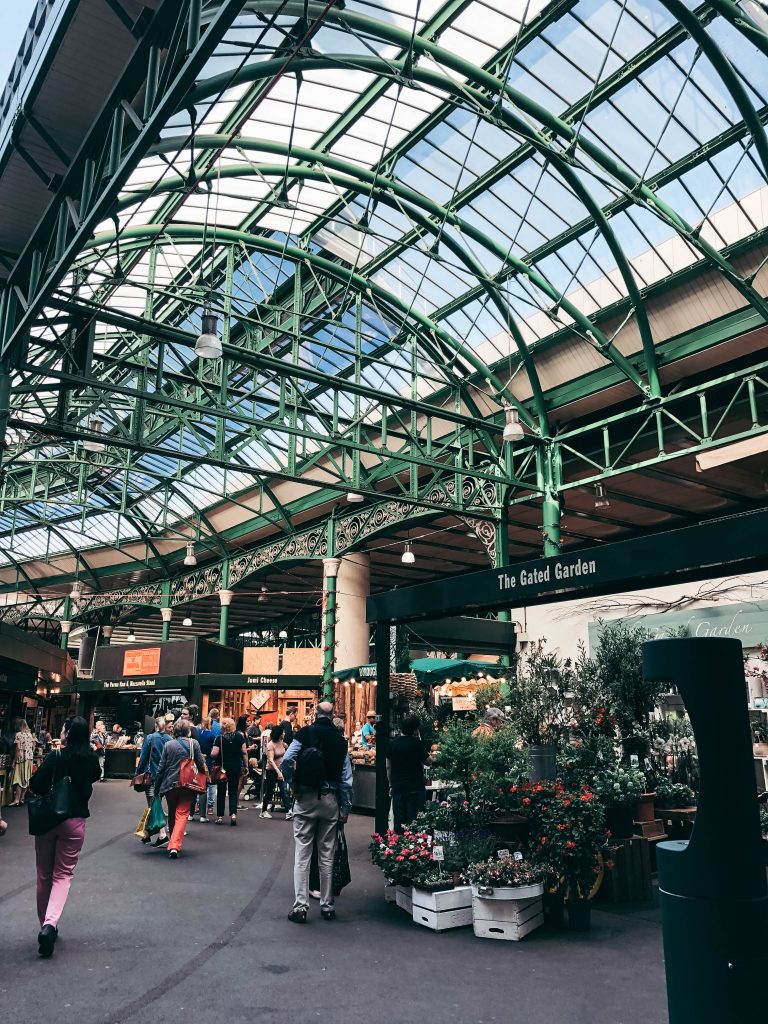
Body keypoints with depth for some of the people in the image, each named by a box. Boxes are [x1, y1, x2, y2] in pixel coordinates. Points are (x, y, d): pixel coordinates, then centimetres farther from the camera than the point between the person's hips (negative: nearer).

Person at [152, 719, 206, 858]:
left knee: (172, 814, 19)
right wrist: (205, 776, 18)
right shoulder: (194, 743, -5)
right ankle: (175, 845, -16)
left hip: (170, 784, 2)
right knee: (182, 814, -1)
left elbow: (161, 767, 1)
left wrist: (157, 786, 10)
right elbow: (201, 764, -1)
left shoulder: (168, 745, -1)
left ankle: (173, 842, 34)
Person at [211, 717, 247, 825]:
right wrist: (246, 766, 6)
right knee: (233, 791, 9)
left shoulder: (219, 738, -9)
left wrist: (212, 756, 9)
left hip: (222, 767, -1)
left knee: (221, 792, 11)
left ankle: (220, 816, 13)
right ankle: (233, 813, -7)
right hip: (236, 767, 1)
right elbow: (244, 752, -2)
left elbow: (214, 754, -14)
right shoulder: (239, 736, -3)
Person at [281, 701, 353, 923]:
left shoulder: (305, 733, -4)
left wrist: (294, 781, 5)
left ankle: (300, 906, 1)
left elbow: (287, 760, -12)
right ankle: (327, 906, 19)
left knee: (302, 854, 3)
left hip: (305, 798, -2)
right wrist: (346, 807, 8)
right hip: (330, 800, 2)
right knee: (327, 856, 12)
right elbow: (346, 779, 1)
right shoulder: (340, 739, 2)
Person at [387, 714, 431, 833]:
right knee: (413, 822, 2)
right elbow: (428, 761, -1)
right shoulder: (416, 743, -11)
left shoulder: (393, 742, 3)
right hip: (415, 788, -4)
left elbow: (388, 767, 8)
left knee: (398, 821, 11)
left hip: (397, 787, 4)